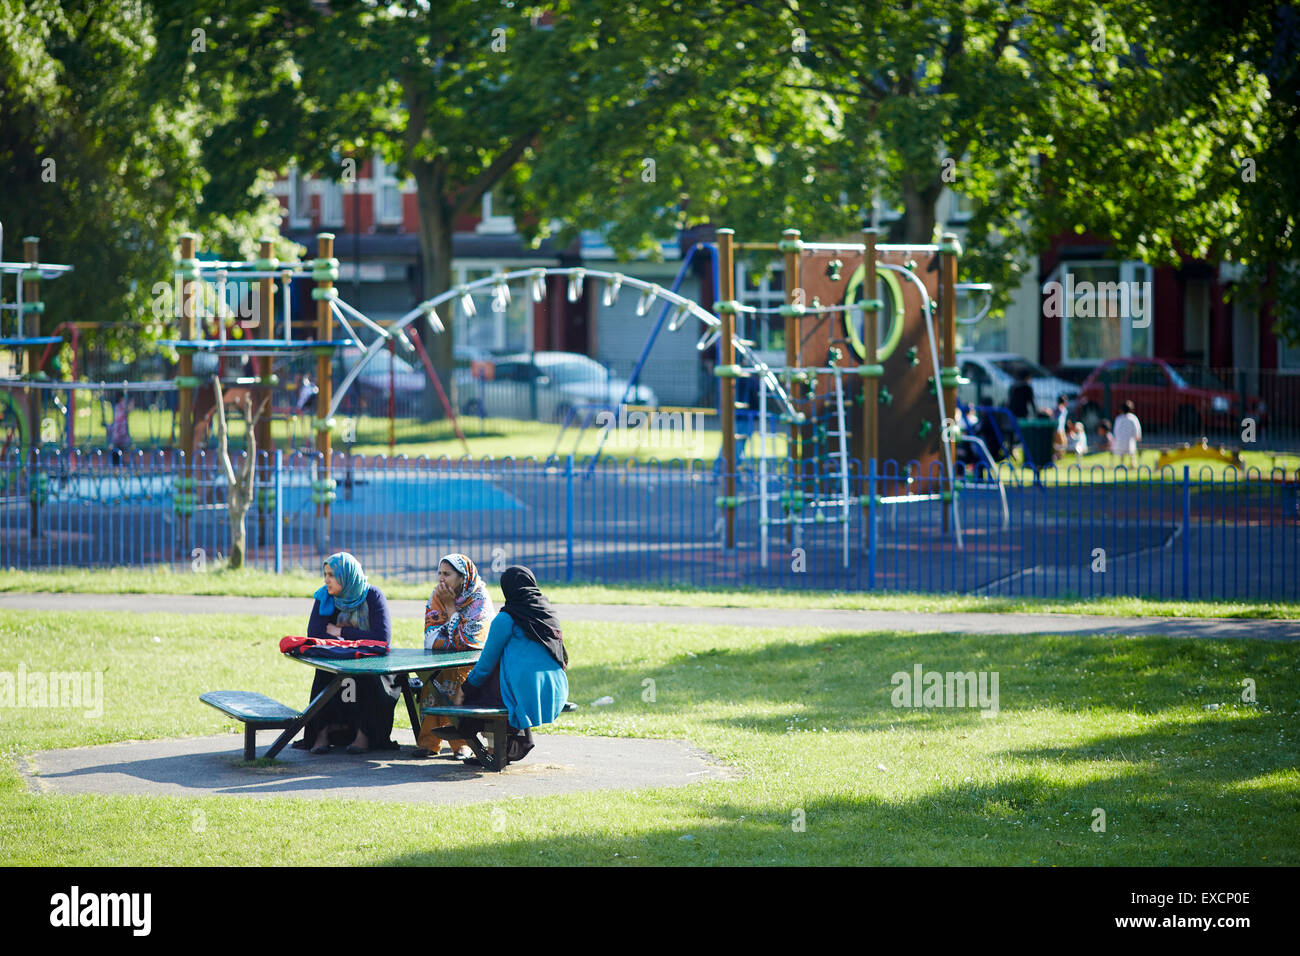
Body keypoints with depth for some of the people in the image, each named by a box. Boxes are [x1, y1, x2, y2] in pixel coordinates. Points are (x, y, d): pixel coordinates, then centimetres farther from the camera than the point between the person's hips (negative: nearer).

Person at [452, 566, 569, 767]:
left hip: (525, 694, -7)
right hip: (556, 694, 7)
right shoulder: (549, 613, 14)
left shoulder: (507, 619, -5)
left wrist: (465, 689, 15)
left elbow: (487, 662, -1)